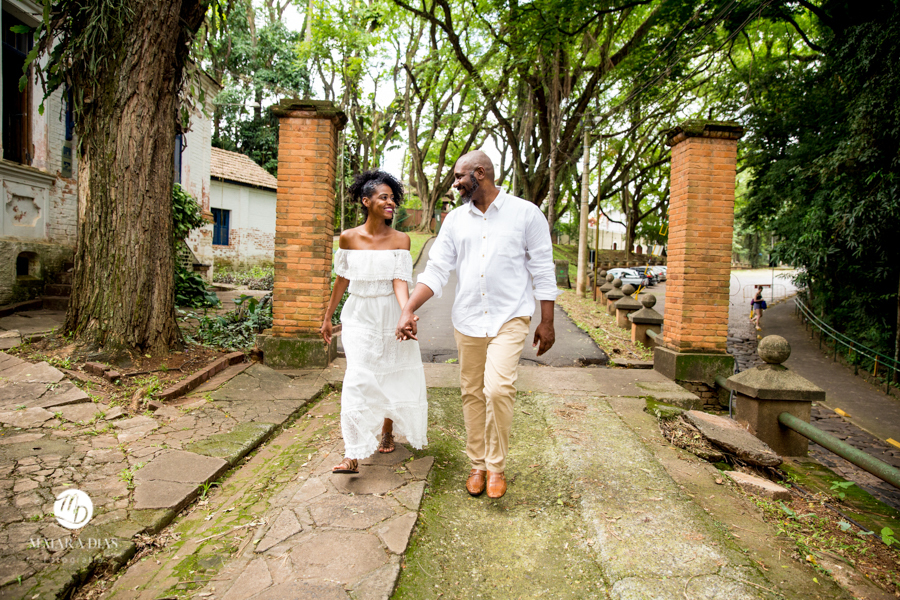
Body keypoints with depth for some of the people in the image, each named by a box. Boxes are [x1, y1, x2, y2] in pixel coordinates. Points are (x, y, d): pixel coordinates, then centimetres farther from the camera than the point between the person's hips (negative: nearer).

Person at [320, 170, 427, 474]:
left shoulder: (400, 239, -4)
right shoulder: (349, 238, -1)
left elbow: (400, 281, -13)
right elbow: (342, 280, 8)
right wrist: (328, 318, 13)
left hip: (389, 315, 1)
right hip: (359, 317, 0)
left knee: (392, 378, 12)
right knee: (358, 377, -11)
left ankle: (388, 431, 38)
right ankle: (353, 454, -7)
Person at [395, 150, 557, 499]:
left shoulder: (526, 214, -2)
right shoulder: (455, 219, 8)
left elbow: (543, 272, 1)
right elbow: (436, 270, 4)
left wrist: (547, 323, 0)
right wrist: (408, 310, -7)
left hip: (510, 318, -4)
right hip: (467, 321, 4)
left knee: (498, 389, -18)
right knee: (472, 393, 9)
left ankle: (496, 466, 4)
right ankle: (477, 465, 27)